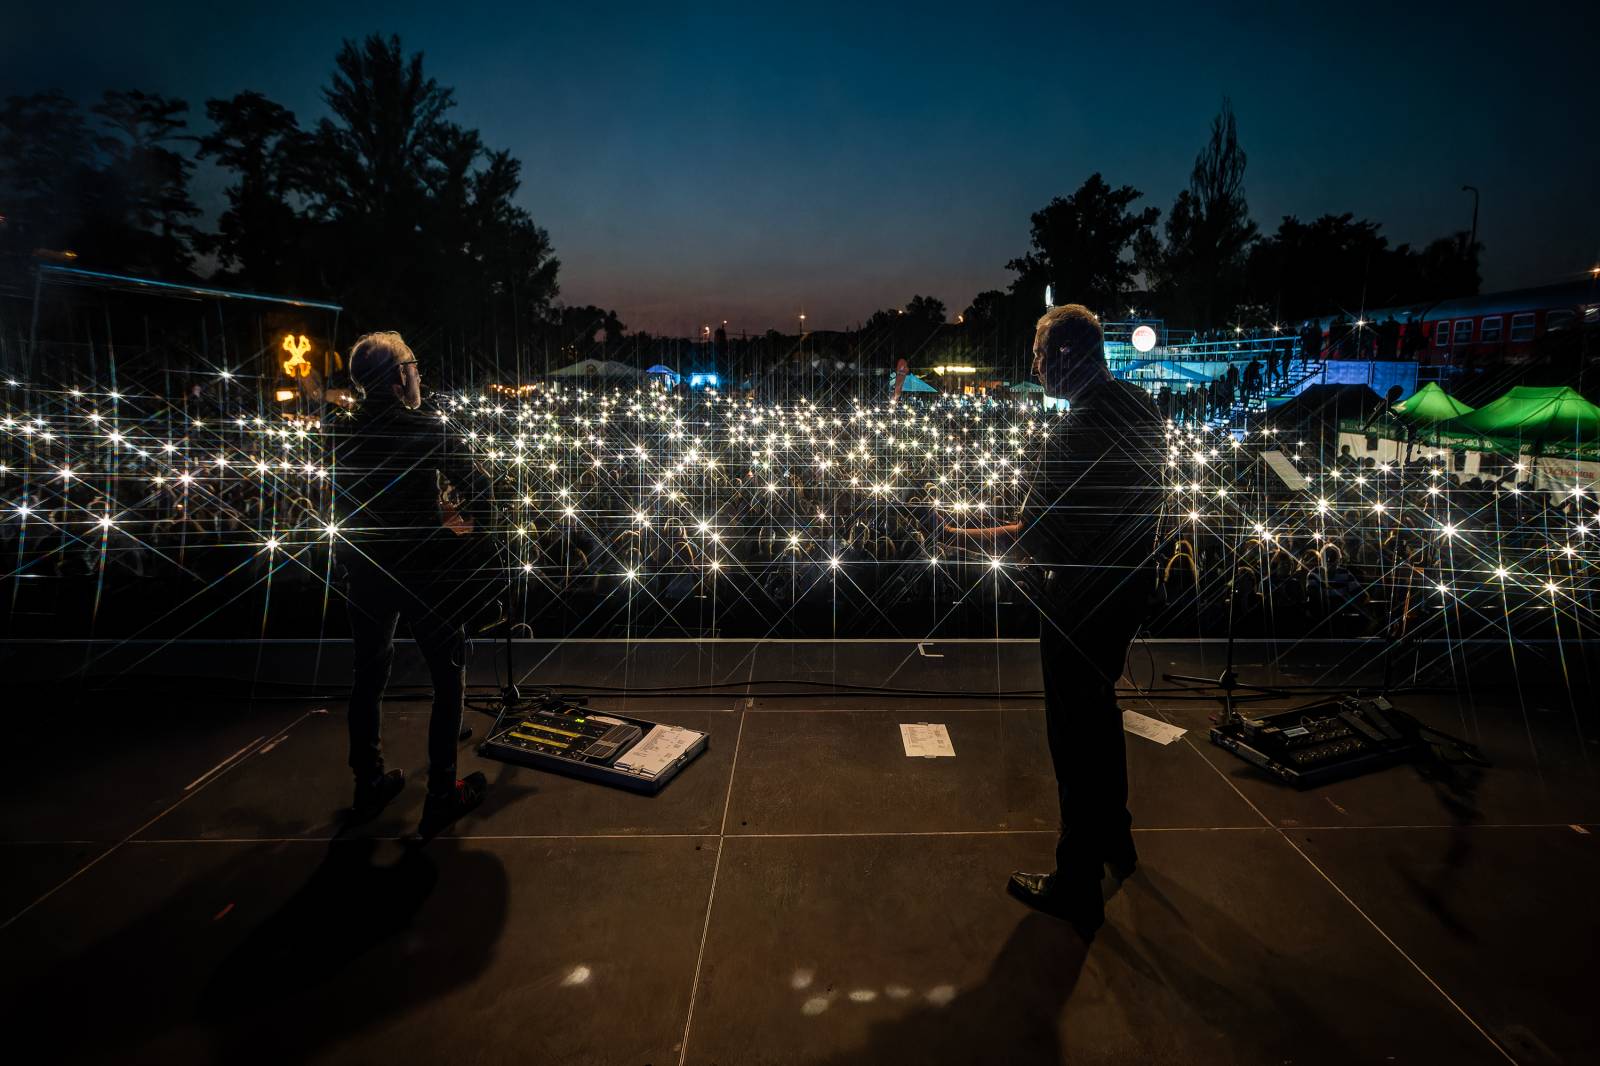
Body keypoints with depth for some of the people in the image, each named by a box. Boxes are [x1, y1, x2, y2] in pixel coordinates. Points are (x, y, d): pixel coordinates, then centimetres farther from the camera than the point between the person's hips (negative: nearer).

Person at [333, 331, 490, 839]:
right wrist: (463, 520, 8)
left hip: (365, 573, 5)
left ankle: (369, 784, 31)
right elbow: (477, 490, -15)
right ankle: (441, 795, 11)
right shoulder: (429, 430, -15)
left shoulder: (339, 432, -1)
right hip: (425, 573, -5)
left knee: (368, 676, 18)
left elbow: (337, 502, 10)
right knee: (449, 681, 8)